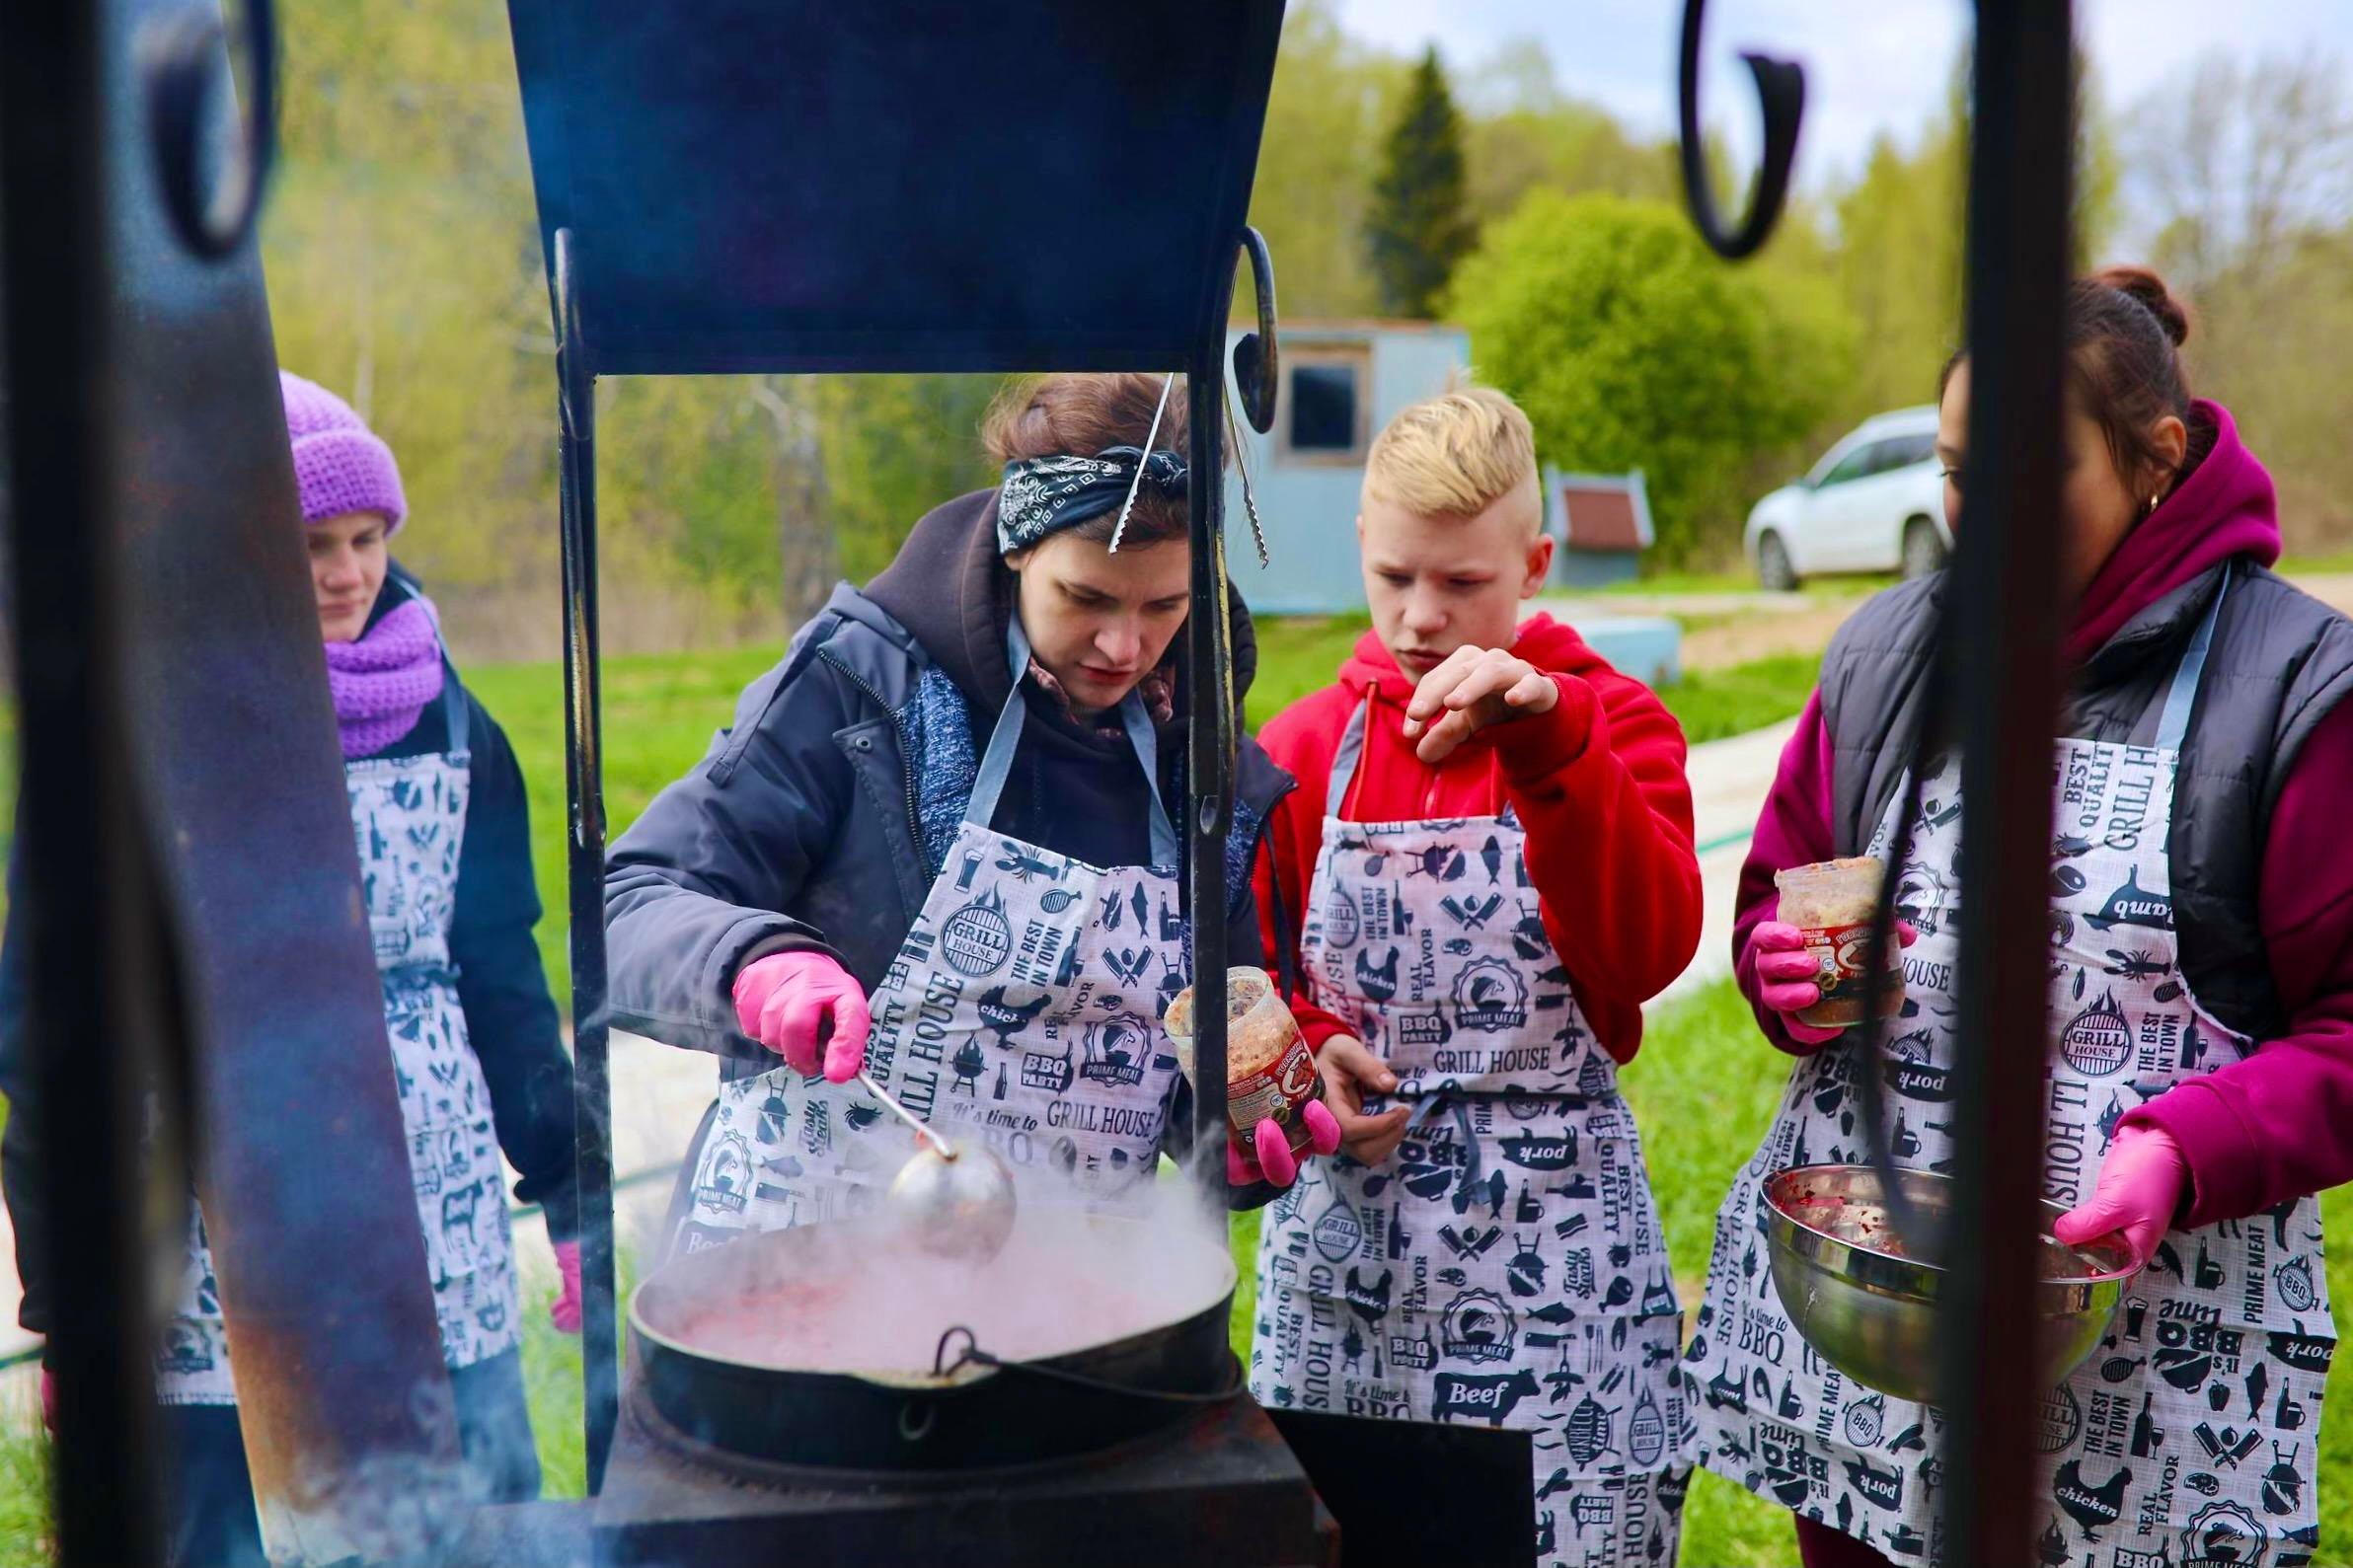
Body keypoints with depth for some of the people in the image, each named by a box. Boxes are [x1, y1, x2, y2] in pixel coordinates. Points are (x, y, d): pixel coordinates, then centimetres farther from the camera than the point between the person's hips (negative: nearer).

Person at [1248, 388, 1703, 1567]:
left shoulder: (1609, 720, 1)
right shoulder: (1305, 746, 8)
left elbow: (1648, 950, -17)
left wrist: (1547, 743, -25)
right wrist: (1304, 1054, -6)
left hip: (1557, 1239, -2)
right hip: (1345, 1226, 3)